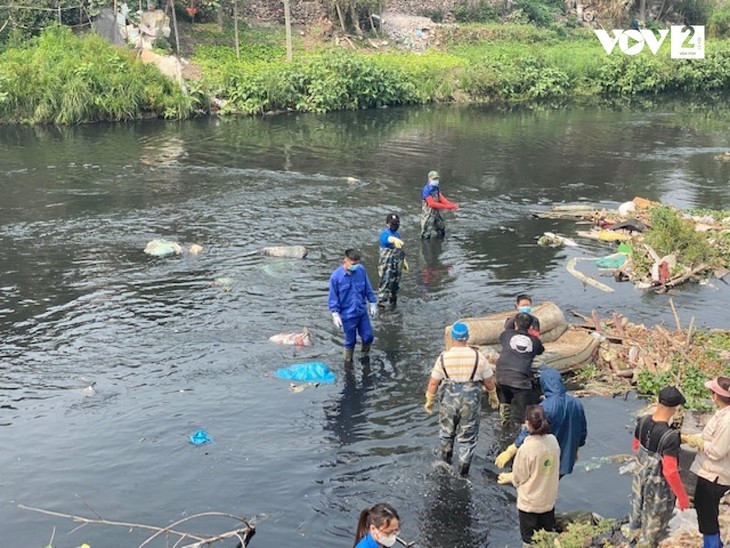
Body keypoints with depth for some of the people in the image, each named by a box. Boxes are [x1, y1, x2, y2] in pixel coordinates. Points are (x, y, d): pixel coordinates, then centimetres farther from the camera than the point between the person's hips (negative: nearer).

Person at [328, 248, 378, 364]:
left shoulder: (361, 270, -10)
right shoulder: (336, 276, -19)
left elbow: (368, 288, 4)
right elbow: (333, 297, -10)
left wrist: (372, 303, 8)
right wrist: (335, 314, -12)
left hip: (362, 312, 3)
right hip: (347, 315, -3)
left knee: (368, 336, 12)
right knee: (350, 340, 11)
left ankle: (365, 354, 41)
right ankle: (348, 361, 35)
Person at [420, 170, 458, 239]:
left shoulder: (436, 188, 3)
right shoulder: (427, 190, -21)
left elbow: (442, 199, -3)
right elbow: (431, 203, -26)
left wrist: (452, 205, -20)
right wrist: (446, 206, -26)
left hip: (437, 212, 8)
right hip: (428, 213, -8)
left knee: (441, 231, 21)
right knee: (426, 235, -2)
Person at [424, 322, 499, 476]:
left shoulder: (444, 357, -9)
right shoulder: (478, 356, -10)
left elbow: (433, 382, -5)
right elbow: (489, 381, -1)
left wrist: (429, 401, 10)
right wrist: (493, 396, 17)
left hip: (449, 400, 1)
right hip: (471, 402, -1)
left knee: (446, 432, 25)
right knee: (467, 437, 13)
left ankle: (446, 461, 42)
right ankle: (463, 473, 20)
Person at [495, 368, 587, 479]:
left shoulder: (545, 407, -24)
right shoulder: (576, 403, -4)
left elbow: (529, 432, -25)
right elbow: (583, 431, 8)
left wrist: (509, 452, -19)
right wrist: (575, 450, 24)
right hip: (566, 458, 6)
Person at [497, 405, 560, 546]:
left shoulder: (526, 448, -28)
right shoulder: (553, 440, -11)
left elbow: (519, 477, -16)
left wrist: (507, 477, 6)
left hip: (530, 503, -5)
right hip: (549, 500, 5)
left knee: (530, 541, 15)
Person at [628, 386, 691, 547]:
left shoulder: (643, 421, -12)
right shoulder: (670, 436, -34)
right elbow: (670, 472, -30)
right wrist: (682, 497, -18)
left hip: (641, 478, 7)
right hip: (659, 486, -7)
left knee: (638, 513, 30)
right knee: (653, 524, 17)